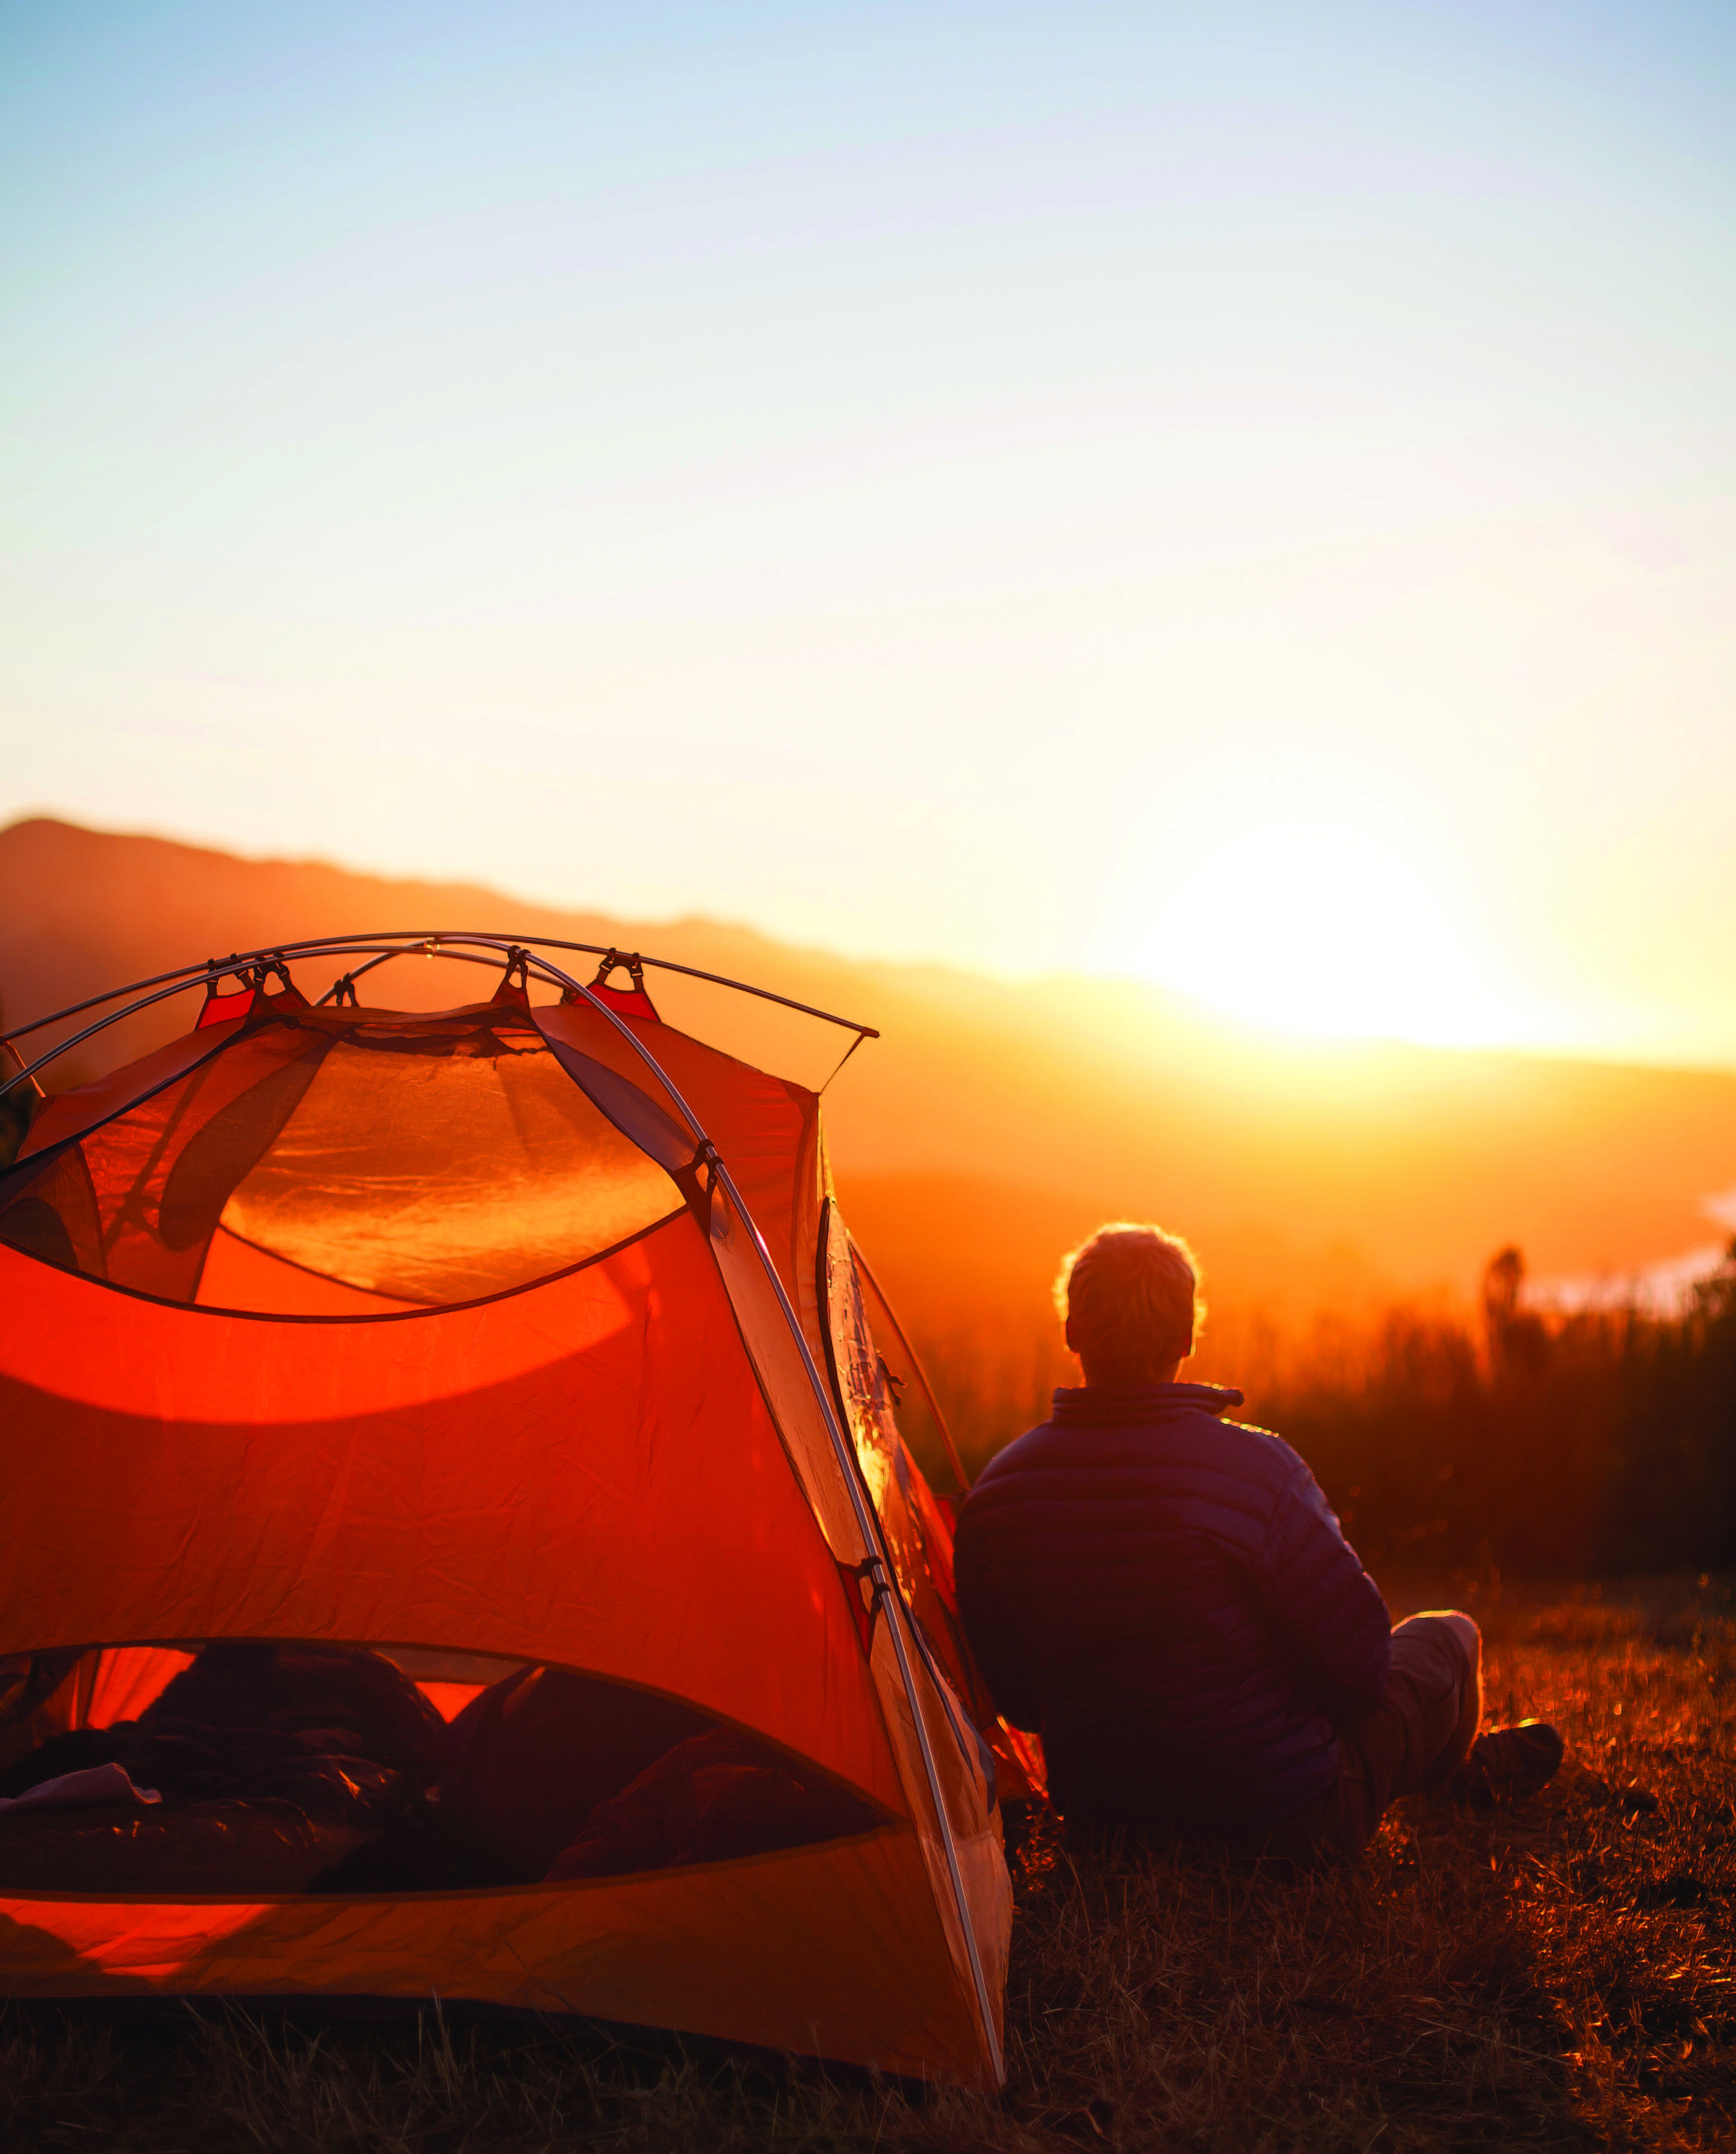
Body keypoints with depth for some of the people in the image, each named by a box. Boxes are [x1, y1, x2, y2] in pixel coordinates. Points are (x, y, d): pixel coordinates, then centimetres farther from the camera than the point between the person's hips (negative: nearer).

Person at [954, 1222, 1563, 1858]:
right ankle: (1459, 1773, 54)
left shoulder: (995, 1494, -11)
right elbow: (1359, 1666, -17)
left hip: (1102, 1827, 5)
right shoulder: (1256, 1469, -26)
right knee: (1445, 1636, 22)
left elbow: (1017, 1704, 1)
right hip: (1286, 1821, -4)